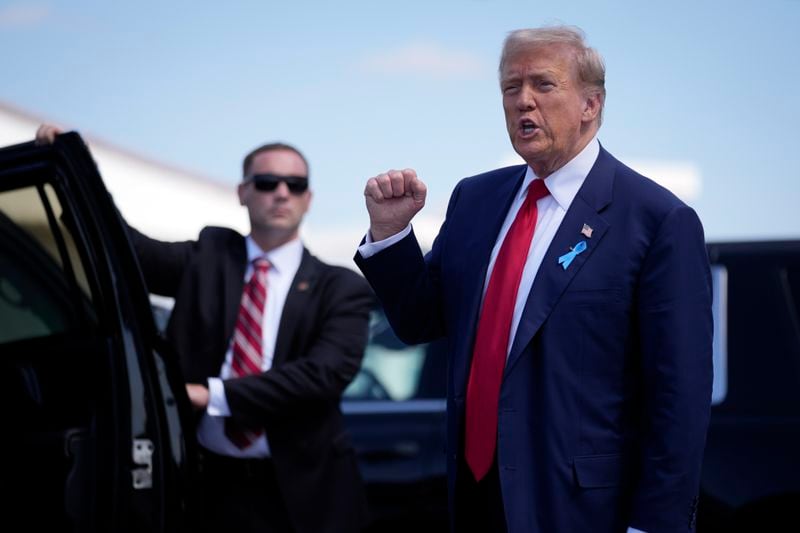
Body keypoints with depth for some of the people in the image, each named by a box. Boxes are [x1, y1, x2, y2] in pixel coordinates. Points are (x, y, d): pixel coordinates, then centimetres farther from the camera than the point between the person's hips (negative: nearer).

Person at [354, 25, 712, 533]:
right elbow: (421, 321, 12)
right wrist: (389, 230, -3)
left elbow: (679, 396, -13)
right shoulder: (475, 197, 7)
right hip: (473, 489, 6)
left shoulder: (659, 221, -11)